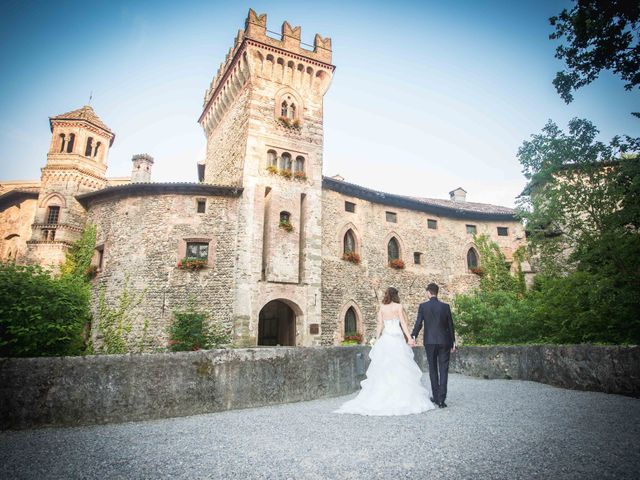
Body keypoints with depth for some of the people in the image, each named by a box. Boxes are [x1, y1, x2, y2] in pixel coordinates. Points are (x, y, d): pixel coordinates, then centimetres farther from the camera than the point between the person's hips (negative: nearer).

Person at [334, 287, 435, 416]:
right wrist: (409, 338, -4)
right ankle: (403, 399, 2)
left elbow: (380, 326, 6)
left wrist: (377, 340, 10)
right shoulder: (398, 306, -1)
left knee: (383, 371, 5)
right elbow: (403, 323, -5)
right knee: (400, 370, 1)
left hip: (385, 340, 3)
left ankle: (380, 398, 6)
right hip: (397, 339, -3)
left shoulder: (382, 308, 7)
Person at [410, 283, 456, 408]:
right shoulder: (445, 306, -1)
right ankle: (441, 399, -1)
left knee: (433, 369, 13)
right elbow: (450, 325, 3)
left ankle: (436, 397, 21)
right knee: (443, 371, 3)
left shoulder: (423, 306, -5)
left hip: (430, 342, 0)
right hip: (444, 341, 0)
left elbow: (418, 323, -10)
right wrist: (453, 342, 11)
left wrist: (413, 337, -3)